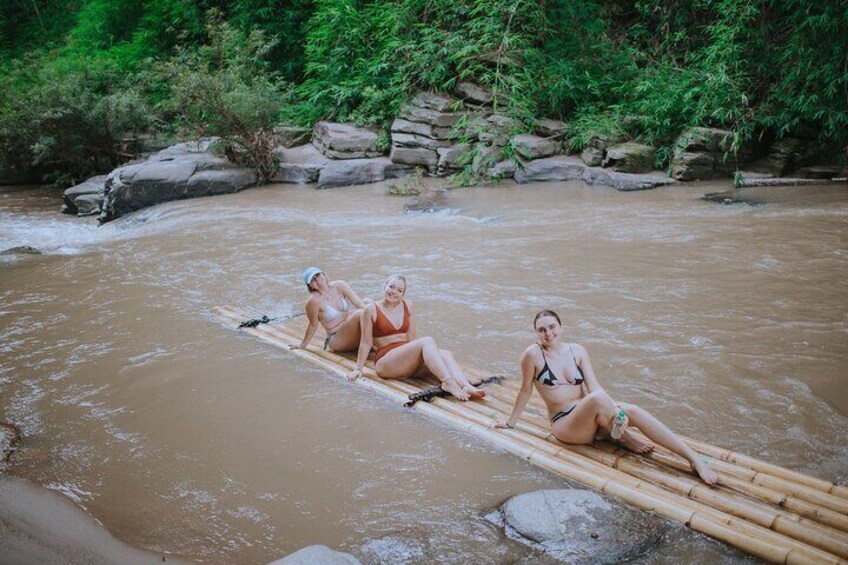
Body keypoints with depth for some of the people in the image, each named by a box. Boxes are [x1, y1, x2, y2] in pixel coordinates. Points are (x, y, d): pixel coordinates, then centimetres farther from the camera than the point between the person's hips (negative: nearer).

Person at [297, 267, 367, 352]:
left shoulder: (339, 285, 2)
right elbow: (313, 325, -1)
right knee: (359, 314, -30)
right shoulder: (313, 301, -12)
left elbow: (358, 302, -6)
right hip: (338, 340, -6)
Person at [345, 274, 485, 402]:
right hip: (385, 362, -5)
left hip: (409, 362, 5)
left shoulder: (407, 305, 13)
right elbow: (366, 342, 1)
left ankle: (465, 386, -46)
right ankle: (448, 382, -45)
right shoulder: (371, 310, 0)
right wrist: (358, 369, -1)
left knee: (445, 353, -24)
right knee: (427, 341, -29)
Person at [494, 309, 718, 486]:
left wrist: (616, 409, -19)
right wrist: (511, 421, 9)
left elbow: (595, 387, -3)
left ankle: (695, 459, -23)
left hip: (593, 419, 5)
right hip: (565, 424, -4)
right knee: (597, 399, -36)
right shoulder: (533, 354, -10)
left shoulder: (577, 351, 5)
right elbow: (526, 390, 1)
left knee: (634, 411, -24)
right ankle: (624, 439, -8)